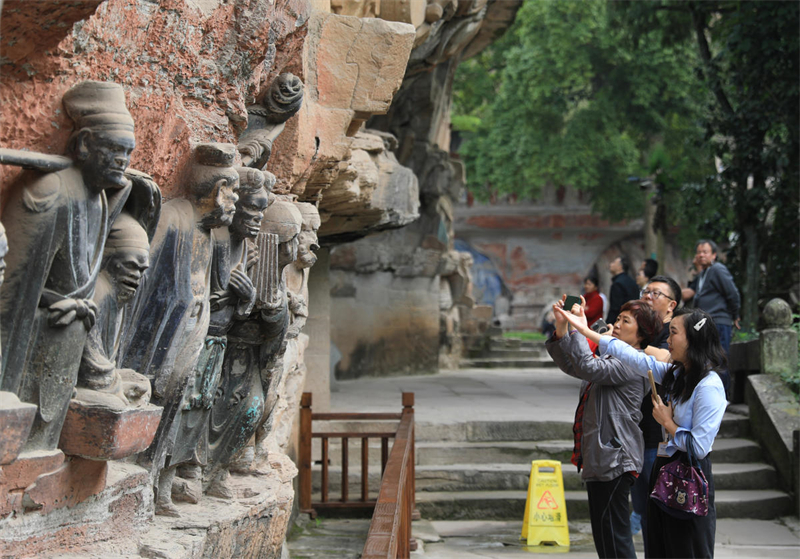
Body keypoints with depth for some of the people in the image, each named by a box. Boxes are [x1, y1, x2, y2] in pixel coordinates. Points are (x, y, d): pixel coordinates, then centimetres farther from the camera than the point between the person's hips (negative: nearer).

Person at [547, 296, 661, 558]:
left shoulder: (632, 363, -13)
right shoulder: (613, 359, 19)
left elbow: (588, 368, -26)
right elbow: (571, 365, 17)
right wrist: (561, 328, 3)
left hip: (614, 460, -11)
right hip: (600, 458, 11)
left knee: (613, 537, -9)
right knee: (604, 537, 15)